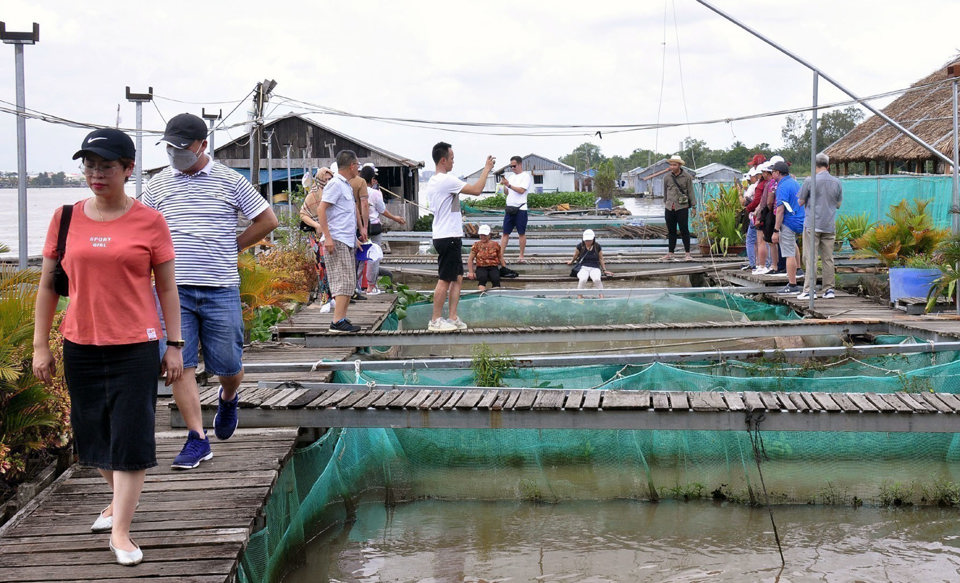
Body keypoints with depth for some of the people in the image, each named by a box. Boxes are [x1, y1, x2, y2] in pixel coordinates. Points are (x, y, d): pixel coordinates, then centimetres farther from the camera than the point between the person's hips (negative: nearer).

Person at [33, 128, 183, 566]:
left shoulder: (149, 222, -3)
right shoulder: (66, 218, 3)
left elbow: (167, 287, 2)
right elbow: (48, 285, 8)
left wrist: (174, 345, 0)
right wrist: (40, 346, 5)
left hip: (136, 347, -3)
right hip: (81, 346, 3)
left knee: (131, 436, -4)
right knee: (94, 431, 15)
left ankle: (120, 531, 4)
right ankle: (118, 499, 39)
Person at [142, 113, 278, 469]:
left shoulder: (230, 181, 2)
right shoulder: (158, 185, 9)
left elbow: (267, 220, 10)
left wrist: (231, 247, 7)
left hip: (220, 289, -1)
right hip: (174, 289, 2)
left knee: (228, 365, 4)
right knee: (180, 365, -5)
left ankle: (228, 399, 39)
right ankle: (197, 439, 2)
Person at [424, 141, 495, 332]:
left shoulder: (432, 182, 14)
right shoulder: (447, 180, -17)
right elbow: (476, 190, -18)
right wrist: (487, 169, -7)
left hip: (444, 236, 10)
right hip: (449, 237, -10)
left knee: (457, 278, 12)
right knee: (445, 280, -4)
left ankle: (452, 318, 13)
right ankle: (435, 321, 0)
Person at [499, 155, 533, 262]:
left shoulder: (526, 176, -4)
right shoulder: (512, 177, 17)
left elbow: (521, 190, -16)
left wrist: (508, 185, -16)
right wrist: (503, 186, 1)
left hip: (520, 208, -6)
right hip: (509, 208, 6)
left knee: (521, 233, 2)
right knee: (505, 233, 1)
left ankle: (521, 256, 9)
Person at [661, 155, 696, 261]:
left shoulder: (686, 177, -1)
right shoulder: (667, 177, 7)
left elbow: (690, 192, 3)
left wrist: (693, 206, 1)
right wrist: (666, 203, 24)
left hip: (682, 207, -3)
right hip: (669, 208, 3)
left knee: (684, 230, -4)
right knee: (671, 231, 8)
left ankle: (687, 253, 2)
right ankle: (670, 253, 14)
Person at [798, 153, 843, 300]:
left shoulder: (810, 181, -9)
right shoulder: (836, 182, 4)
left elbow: (800, 202, -1)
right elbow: (838, 204, 15)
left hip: (812, 225, -4)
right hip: (830, 226, 4)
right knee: (828, 258, 8)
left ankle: (810, 289, -6)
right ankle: (829, 289, 10)